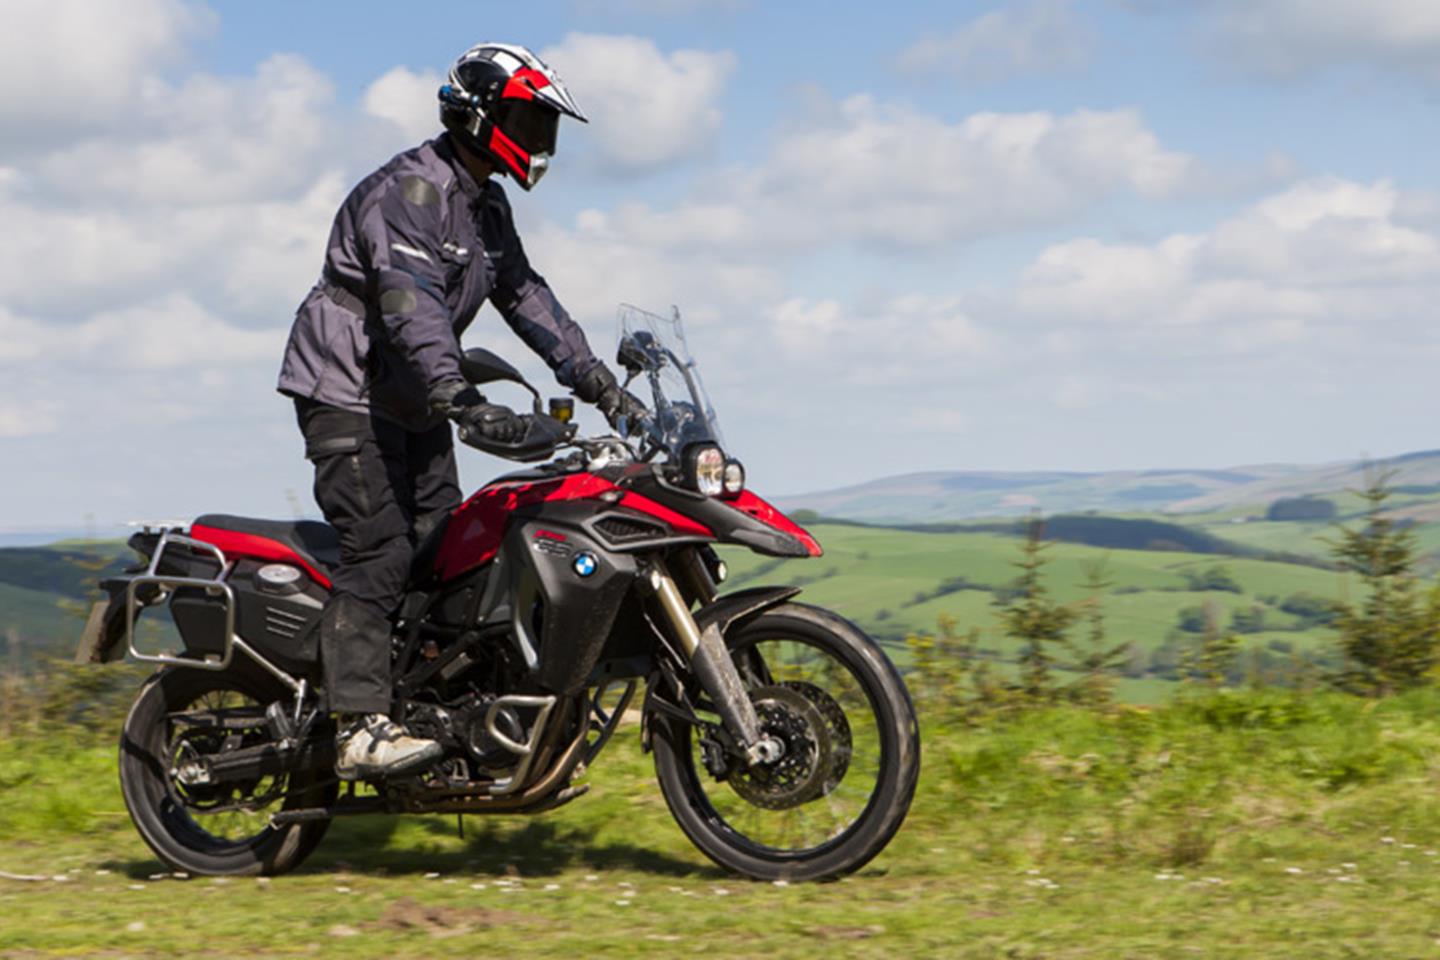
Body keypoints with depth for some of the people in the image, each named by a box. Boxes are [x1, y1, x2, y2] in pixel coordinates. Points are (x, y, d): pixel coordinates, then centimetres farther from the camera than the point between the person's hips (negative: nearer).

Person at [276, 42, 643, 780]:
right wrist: (461, 401, -46)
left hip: (413, 408, 10)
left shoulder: (485, 207, 13)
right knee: (382, 553, -19)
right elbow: (412, 305, -33)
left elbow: (526, 298, 17)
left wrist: (602, 387, 10)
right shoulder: (409, 192, -19)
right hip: (347, 398, -10)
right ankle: (360, 730, -25)